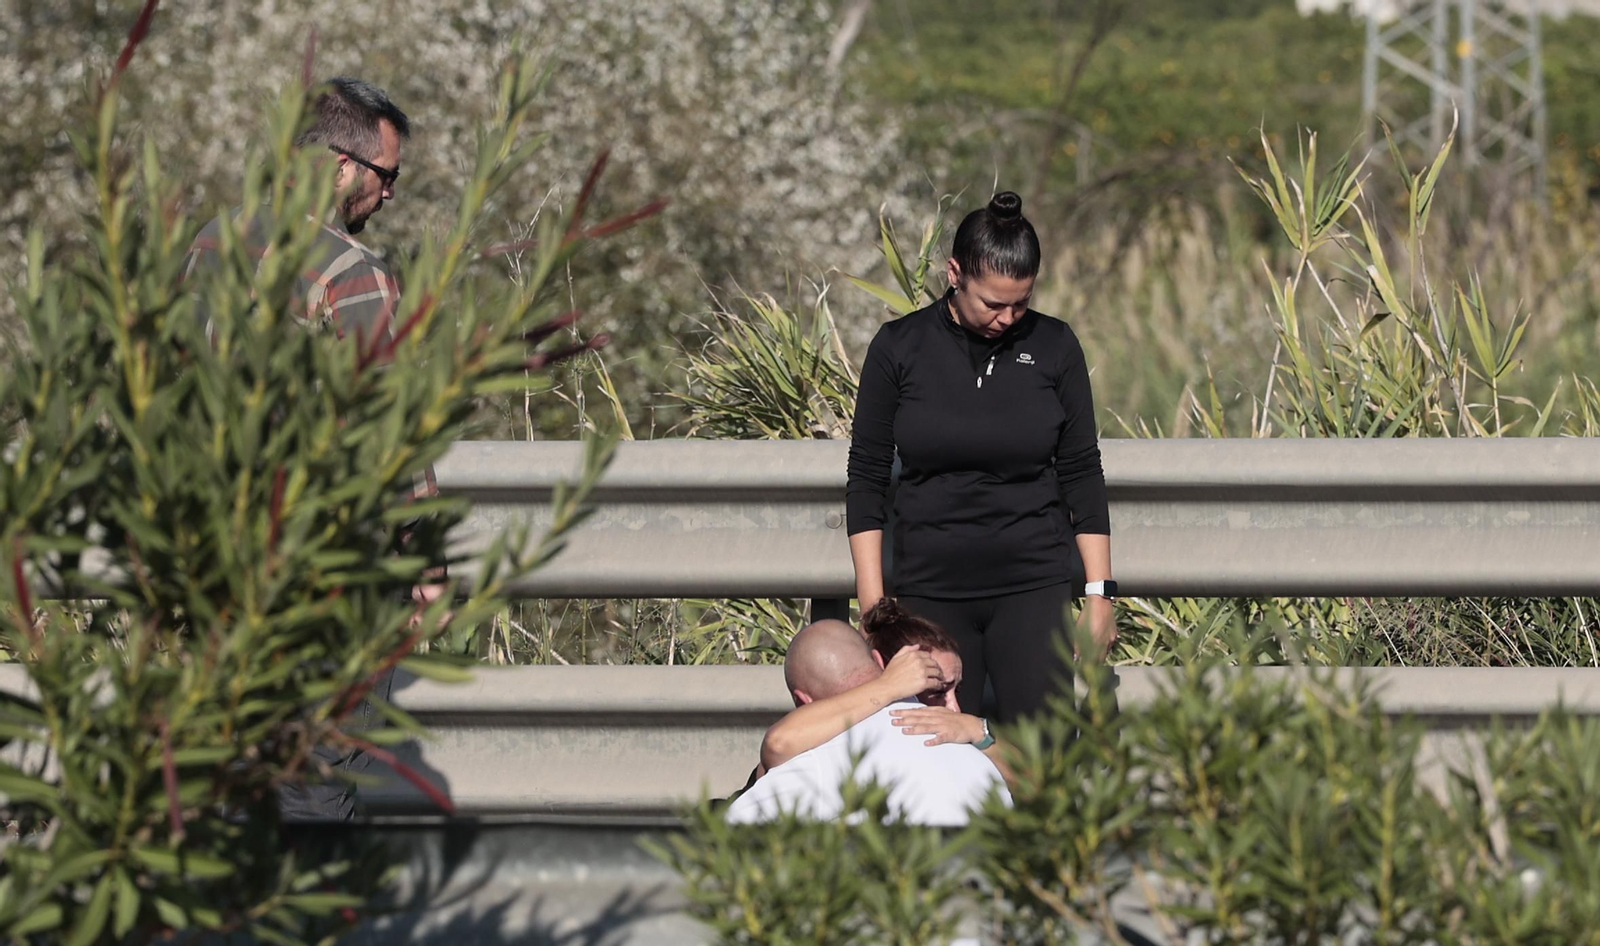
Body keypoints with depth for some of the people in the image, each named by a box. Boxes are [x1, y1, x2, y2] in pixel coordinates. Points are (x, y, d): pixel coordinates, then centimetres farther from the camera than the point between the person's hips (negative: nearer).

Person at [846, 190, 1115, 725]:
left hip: (1034, 586, 0)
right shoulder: (900, 349, -1)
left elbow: (1082, 472, 7)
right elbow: (867, 476, 3)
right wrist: (873, 601, -2)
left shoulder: (1053, 348, 1)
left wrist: (1099, 592, 4)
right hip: (930, 590, 0)